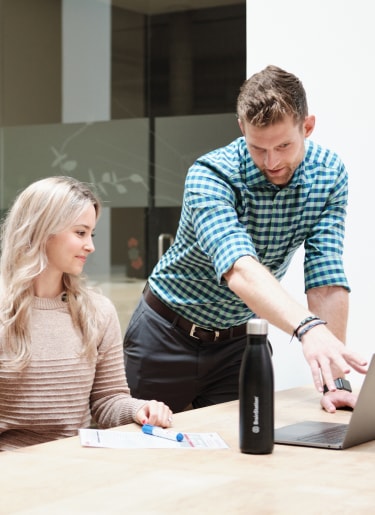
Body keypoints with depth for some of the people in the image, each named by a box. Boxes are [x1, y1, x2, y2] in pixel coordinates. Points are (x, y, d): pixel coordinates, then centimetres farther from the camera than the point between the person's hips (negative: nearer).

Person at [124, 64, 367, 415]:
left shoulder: (328, 174, -14)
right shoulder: (211, 176, -27)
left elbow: (325, 279, -17)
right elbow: (239, 270, -44)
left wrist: (334, 379, -25)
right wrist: (308, 328, -60)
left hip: (238, 339, 3)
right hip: (168, 332, -3)